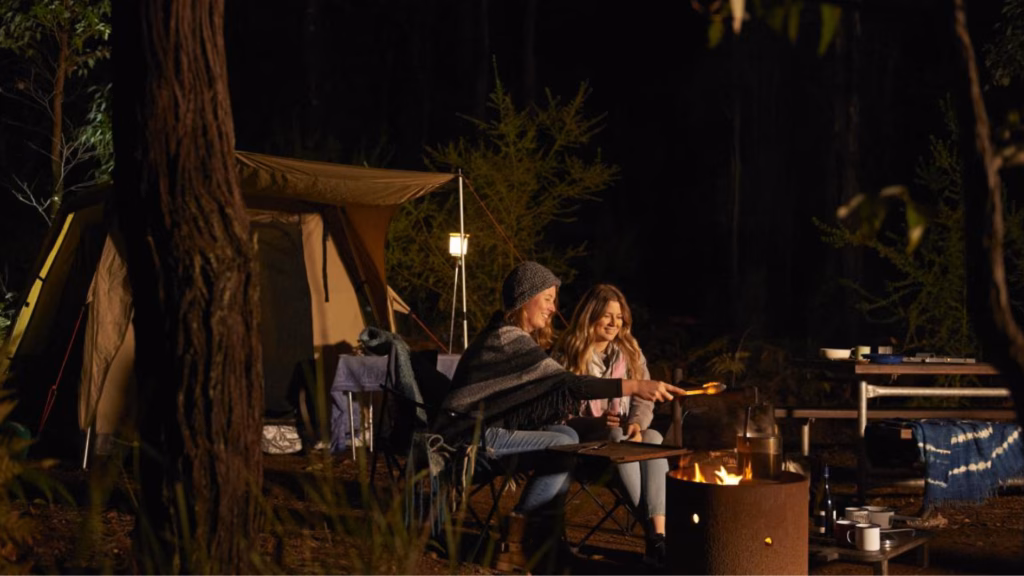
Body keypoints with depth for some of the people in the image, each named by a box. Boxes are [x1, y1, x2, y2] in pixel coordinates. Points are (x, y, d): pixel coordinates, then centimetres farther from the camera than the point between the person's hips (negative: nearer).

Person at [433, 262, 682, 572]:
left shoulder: (507, 335, 15)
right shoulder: (508, 340, -19)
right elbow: (568, 383, -28)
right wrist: (634, 386, -32)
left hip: (489, 427, 10)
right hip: (468, 437, -10)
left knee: (568, 435, -5)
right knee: (563, 446, -19)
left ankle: (542, 542, -5)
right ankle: (514, 544, -10)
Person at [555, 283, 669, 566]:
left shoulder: (630, 352, 11)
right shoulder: (567, 356, -2)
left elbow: (643, 400, 5)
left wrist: (637, 423, -19)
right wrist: (594, 423, -23)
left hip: (624, 434, 4)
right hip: (582, 439, -3)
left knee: (654, 438, -31)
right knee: (619, 438, -37)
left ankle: (660, 534, -44)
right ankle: (651, 532, -39)